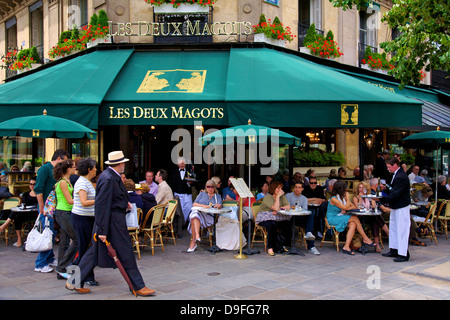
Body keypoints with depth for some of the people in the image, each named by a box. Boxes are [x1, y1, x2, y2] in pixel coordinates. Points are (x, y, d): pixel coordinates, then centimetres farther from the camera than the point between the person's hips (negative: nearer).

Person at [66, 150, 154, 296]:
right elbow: (102, 205, -22)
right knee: (125, 253, 0)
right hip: (113, 221, -10)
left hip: (116, 218, 10)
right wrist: (103, 230, -23)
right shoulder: (108, 178, -20)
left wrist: (124, 203, 16)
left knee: (95, 252, 14)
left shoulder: (111, 176, 11)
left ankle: (76, 282, 22)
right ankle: (138, 286, 11)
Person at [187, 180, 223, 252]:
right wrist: (203, 206, -4)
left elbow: (220, 205, 5)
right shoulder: (202, 194, 27)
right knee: (195, 214, -38)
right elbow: (194, 204, 13)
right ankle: (197, 236, -48)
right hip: (197, 211, 2)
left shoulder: (217, 196, 24)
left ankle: (193, 241, -39)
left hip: (209, 216, -2)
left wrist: (218, 205, -20)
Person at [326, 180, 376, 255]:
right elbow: (346, 207, -18)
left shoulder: (343, 197, 11)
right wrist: (347, 198, -6)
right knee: (355, 218, -21)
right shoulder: (334, 199, -14)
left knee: (353, 225, -24)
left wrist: (345, 209, -8)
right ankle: (365, 239, -13)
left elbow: (353, 206, 11)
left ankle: (346, 246, -31)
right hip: (333, 219, -8)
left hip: (340, 218, 8)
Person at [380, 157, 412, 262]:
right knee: (393, 228, 17)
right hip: (395, 207, 11)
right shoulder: (397, 175, 10)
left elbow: (395, 194, -25)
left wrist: (382, 200, -23)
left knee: (401, 230, -5)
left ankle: (403, 254, 1)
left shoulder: (401, 177, -22)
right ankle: (394, 250, 28)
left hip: (401, 207, -11)